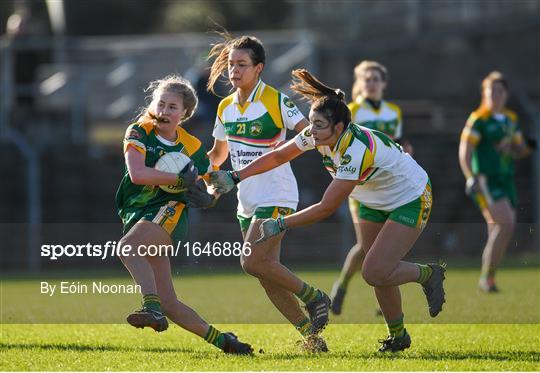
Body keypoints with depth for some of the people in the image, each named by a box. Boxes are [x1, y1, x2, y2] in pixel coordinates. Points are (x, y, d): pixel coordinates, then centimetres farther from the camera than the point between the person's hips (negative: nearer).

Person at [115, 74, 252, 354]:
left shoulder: (191, 148, 4)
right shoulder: (139, 132, 0)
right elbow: (137, 174, -16)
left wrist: (208, 199, -3)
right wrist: (181, 179, -18)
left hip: (170, 210, -3)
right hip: (136, 214, 3)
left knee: (128, 247, -35)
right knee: (168, 303, -2)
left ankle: (153, 309, -49)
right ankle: (220, 339, 11)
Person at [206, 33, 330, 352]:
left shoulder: (276, 100, -10)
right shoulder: (226, 108, 10)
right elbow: (219, 153, 22)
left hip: (276, 197, -7)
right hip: (247, 202, 7)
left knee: (253, 262, -19)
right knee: (267, 272, 4)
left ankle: (313, 296, -1)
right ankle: (309, 331, 13)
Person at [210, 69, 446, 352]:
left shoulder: (357, 150, -38)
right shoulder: (318, 136, -16)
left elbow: (326, 208, -35)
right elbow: (278, 156, -3)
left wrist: (281, 225, -30)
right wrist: (235, 177, -10)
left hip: (411, 199, -8)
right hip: (375, 202, 8)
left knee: (375, 274, -17)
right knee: (377, 273, 7)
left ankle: (428, 274, 8)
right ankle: (398, 336, 23)